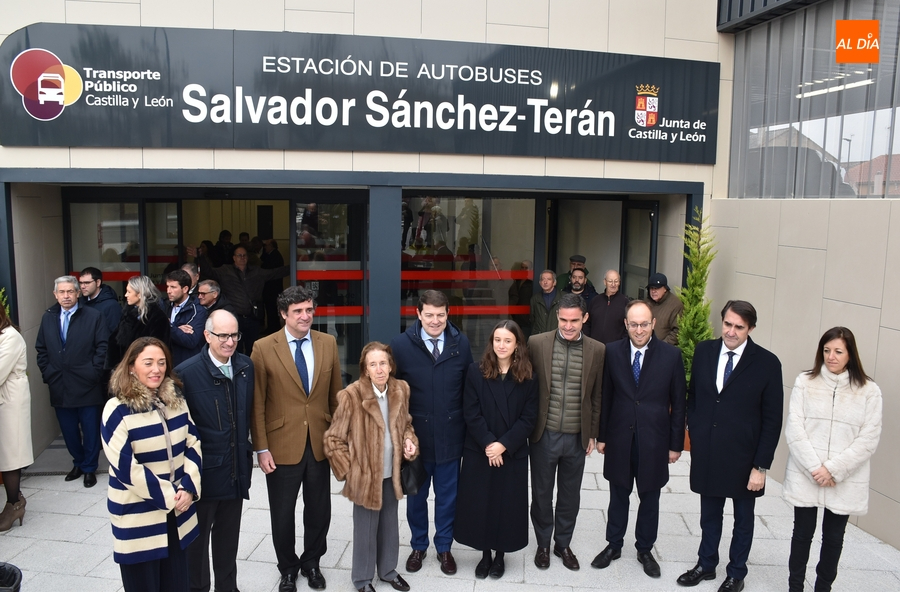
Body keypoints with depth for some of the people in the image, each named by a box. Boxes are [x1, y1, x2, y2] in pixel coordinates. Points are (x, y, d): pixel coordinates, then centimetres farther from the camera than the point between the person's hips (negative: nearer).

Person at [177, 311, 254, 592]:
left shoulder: (246, 366, -2)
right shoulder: (187, 373, -18)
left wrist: (246, 451, 11)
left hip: (236, 470, 5)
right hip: (204, 471, -4)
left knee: (228, 537, 21)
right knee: (197, 537, 15)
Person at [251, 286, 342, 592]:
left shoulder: (328, 343, 0)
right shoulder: (264, 348, -9)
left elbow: (335, 394, 6)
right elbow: (257, 404, -7)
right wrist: (261, 448, -8)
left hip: (320, 444, 3)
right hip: (282, 446, -2)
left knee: (319, 510, 15)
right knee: (283, 515, 13)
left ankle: (311, 563, 40)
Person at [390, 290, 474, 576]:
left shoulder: (461, 343, -5)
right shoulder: (400, 344, -10)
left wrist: (469, 427, 0)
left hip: (450, 436, 1)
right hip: (414, 436, -1)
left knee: (447, 497, 16)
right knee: (416, 496, 18)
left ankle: (444, 547, 38)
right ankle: (418, 546, 40)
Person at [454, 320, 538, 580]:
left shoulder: (528, 377, -3)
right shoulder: (476, 372, -4)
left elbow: (529, 417, -5)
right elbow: (471, 414, -7)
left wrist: (504, 444, -14)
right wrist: (488, 443, -15)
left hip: (513, 453, 0)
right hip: (479, 452, 0)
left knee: (507, 504, 9)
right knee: (479, 503, 7)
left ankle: (500, 555, 28)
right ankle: (485, 554, 26)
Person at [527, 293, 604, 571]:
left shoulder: (597, 350, -3)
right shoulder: (536, 343, -8)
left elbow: (597, 396, 4)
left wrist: (593, 434, 6)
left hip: (577, 437, 1)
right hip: (544, 434, -1)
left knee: (570, 495, 17)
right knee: (541, 494, 14)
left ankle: (563, 544, 37)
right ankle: (543, 544, 34)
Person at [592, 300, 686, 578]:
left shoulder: (671, 355, -8)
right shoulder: (612, 351, -5)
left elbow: (678, 403, -3)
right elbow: (606, 397, 1)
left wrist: (676, 444, -2)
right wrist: (602, 435, 3)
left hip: (654, 441, -1)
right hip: (619, 439, 1)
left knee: (650, 499, 15)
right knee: (618, 497, 16)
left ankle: (645, 549, 34)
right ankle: (613, 546, 35)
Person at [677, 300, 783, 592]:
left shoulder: (767, 363, -12)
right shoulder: (704, 351, -1)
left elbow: (772, 420, -9)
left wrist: (761, 466, -11)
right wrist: (694, 434, 3)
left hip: (743, 458, -3)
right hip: (706, 455, 3)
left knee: (743, 519, 17)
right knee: (709, 515, 19)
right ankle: (706, 565, 38)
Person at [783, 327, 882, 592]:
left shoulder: (869, 391, -4)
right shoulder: (805, 382, -3)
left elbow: (868, 439, -7)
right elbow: (794, 428, -6)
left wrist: (834, 470, -14)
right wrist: (814, 467, -15)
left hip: (844, 481, 0)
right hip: (805, 476, 0)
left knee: (833, 538, 13)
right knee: (802, 533, 11)